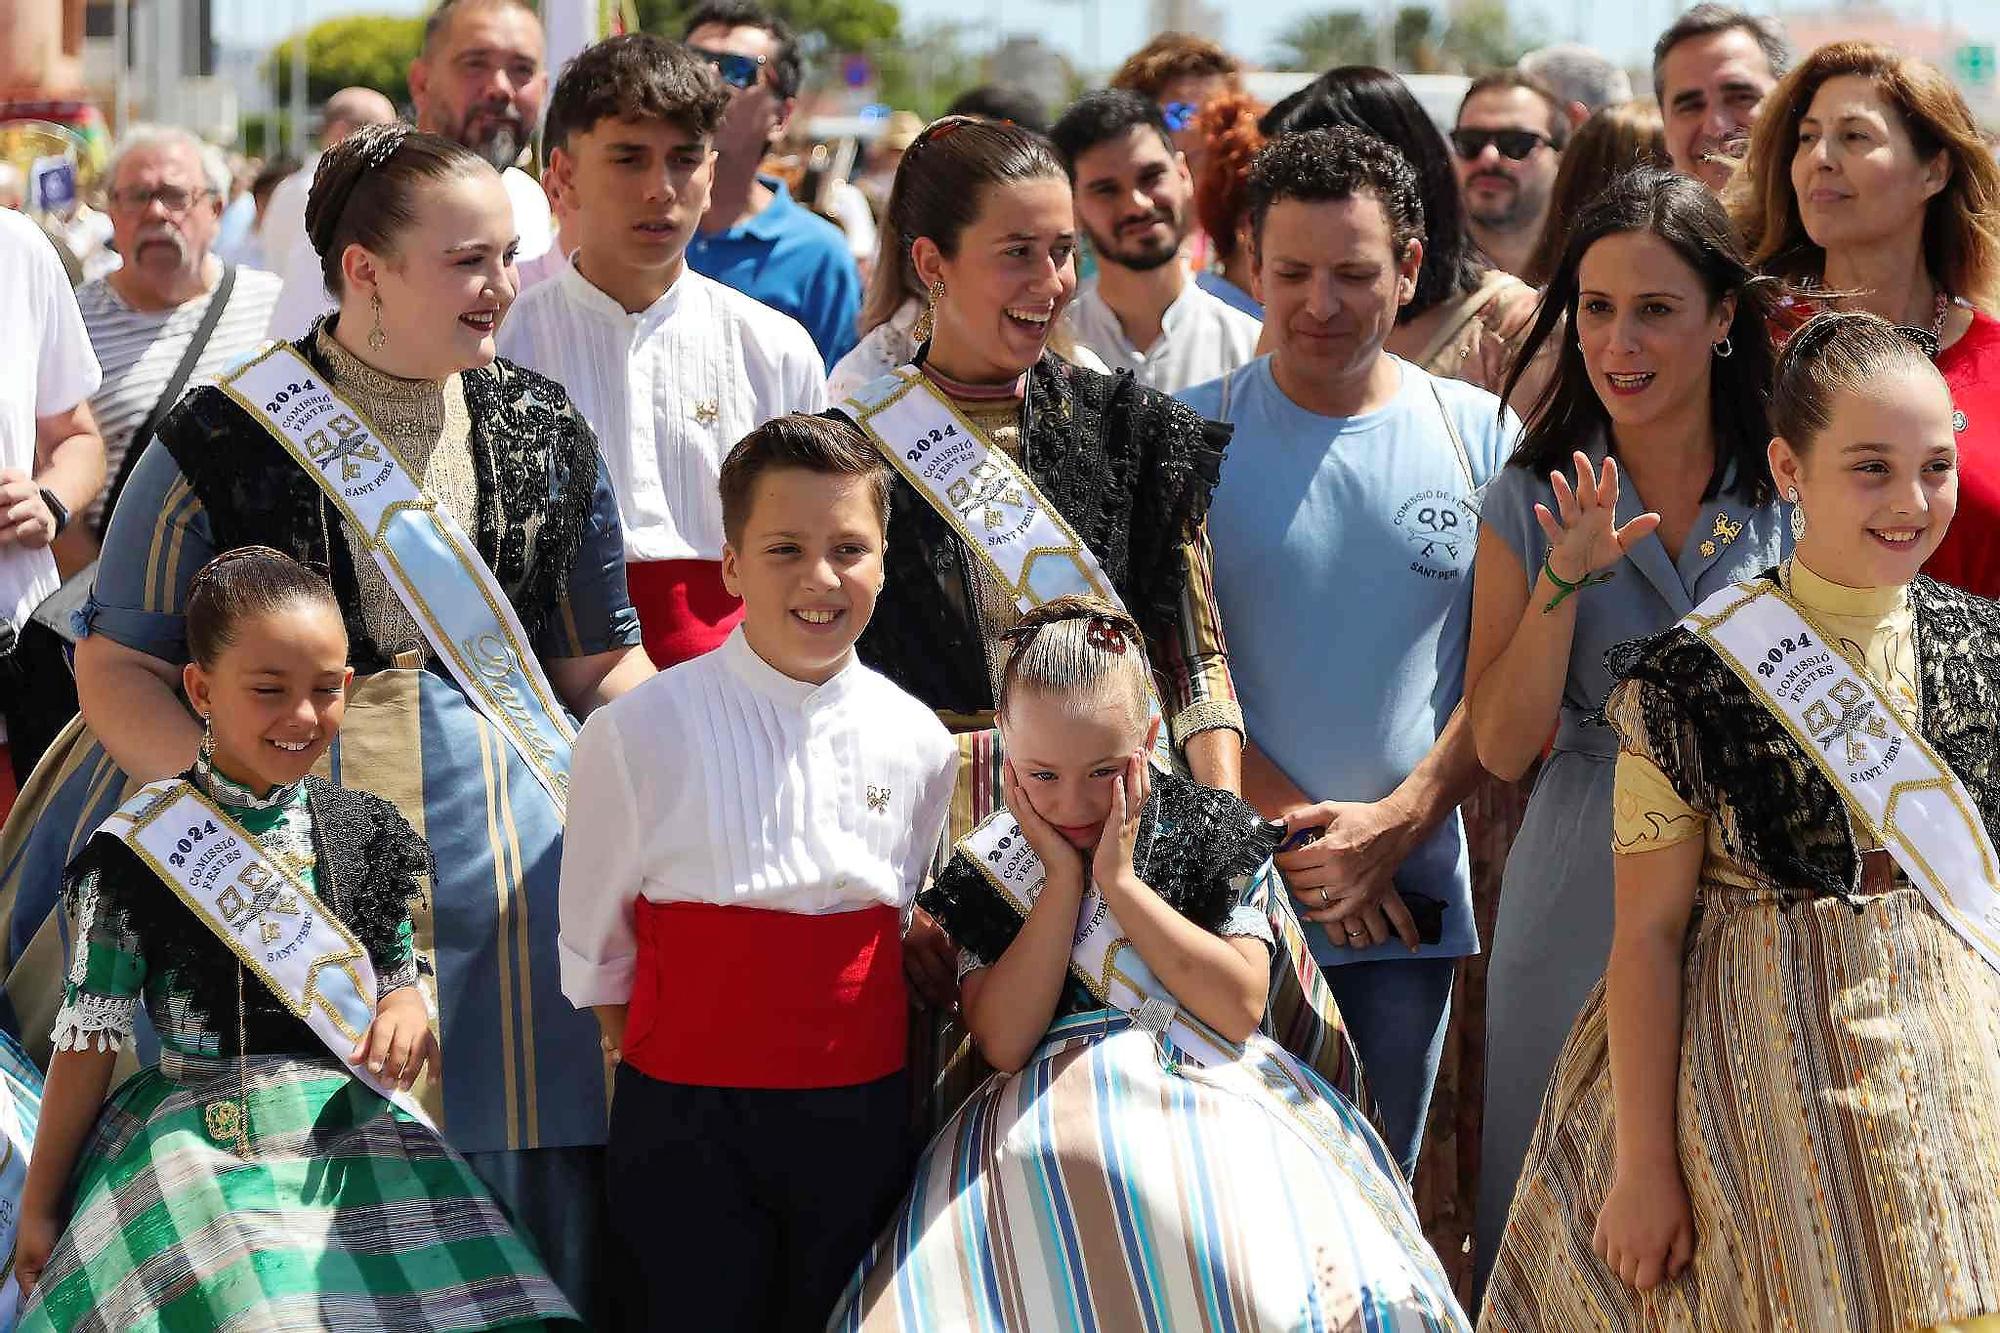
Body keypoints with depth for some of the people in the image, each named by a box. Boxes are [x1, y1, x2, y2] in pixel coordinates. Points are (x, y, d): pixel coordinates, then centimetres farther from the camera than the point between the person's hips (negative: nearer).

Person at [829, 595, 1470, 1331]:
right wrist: (1063, 878, -5)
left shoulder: (1214, 836, 6)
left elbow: (1240, 1009, -6)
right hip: (1048, 1125, 1)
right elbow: (1005, 1042, -4)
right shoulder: (988, 868, 8)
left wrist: (1118, 881, -6)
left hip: (1210, 1102, -1)